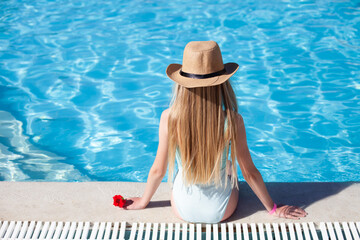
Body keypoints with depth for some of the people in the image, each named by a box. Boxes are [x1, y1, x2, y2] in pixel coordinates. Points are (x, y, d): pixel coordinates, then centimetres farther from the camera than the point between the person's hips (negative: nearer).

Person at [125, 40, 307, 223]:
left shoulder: (169, 118, -23)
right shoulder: (233, 121, -25)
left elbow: (158, 170, -12)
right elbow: (249, 173, -14)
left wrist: (143, 201, 9)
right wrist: (273, 208, 3)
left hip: (183, 209, 1)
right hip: (221, 211, -1)